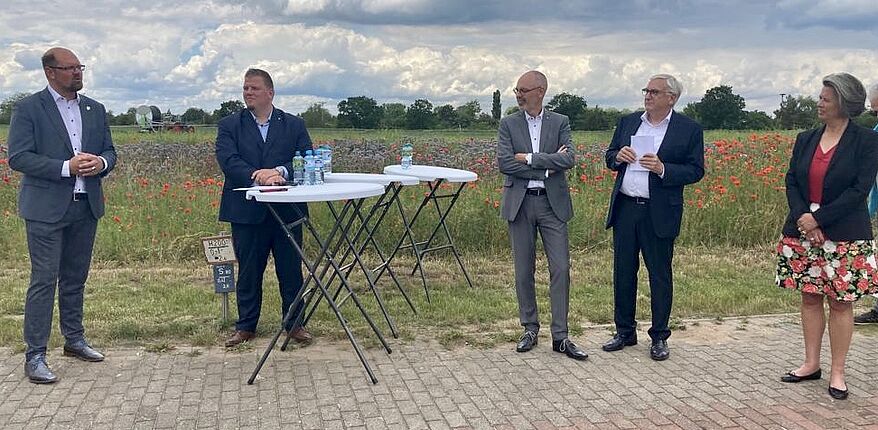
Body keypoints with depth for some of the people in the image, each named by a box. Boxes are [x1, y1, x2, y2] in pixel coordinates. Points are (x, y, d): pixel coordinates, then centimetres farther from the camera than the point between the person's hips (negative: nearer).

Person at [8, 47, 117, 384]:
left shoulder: (95, 110, 11)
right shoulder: (28, 109, -5)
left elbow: (109, 151, 15)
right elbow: (18, 157, -12)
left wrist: (101, 163, -9)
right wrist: (66, 167, -21)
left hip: (86, 206, 5)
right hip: (46, 208, -5)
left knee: (75, 278, 15)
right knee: (44, 280, -4)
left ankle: (74, 339, 29)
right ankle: (35, 356, 2)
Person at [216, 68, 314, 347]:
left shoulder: (294, 125, 8)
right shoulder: (229, 125, 6)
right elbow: (228, 161, -10)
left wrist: (281, 172, -22)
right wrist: (255, 175, -27)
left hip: (287, 210, 1)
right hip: (247, 211, 0)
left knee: (291, 270, 7)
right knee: (248, 271, 9)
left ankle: (294, 324, 20)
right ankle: (245, 326, 22)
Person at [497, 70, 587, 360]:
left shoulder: (560, 122, 4)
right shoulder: (508, 124, 4)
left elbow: (569, 159, -10)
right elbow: (504, 163, -9)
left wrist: (529, 158, -14)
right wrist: (546, 167, -12)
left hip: (552, 203, 0)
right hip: (519, 203, 0)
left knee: (560, 269, -3)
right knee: (523, 270, 6)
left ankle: (560, 337, 5)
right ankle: (530, 329, 20)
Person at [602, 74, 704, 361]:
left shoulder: (689, 129, -2)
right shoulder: (627, 122, 11)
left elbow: (695, 171, -5)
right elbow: (610, 157, 18)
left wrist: (663, 169, -19)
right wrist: (618, 156, -6)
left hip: (659, 213, -4)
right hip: (625, 208, 4)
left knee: (660, 275, 5)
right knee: (623, 272, 10)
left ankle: (659, 338, 18)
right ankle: (625, 332, 24)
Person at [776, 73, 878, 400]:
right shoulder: (805, 139, 9)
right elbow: (792, 181, 5)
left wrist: (818, 218, -17)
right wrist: (802, 218, -12)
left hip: (845, 237, -4)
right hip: (803, 232, 5)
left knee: (840, 303, 2)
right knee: (810, 298, 10)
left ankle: (837, 373, 11)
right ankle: (811, 364, 21)